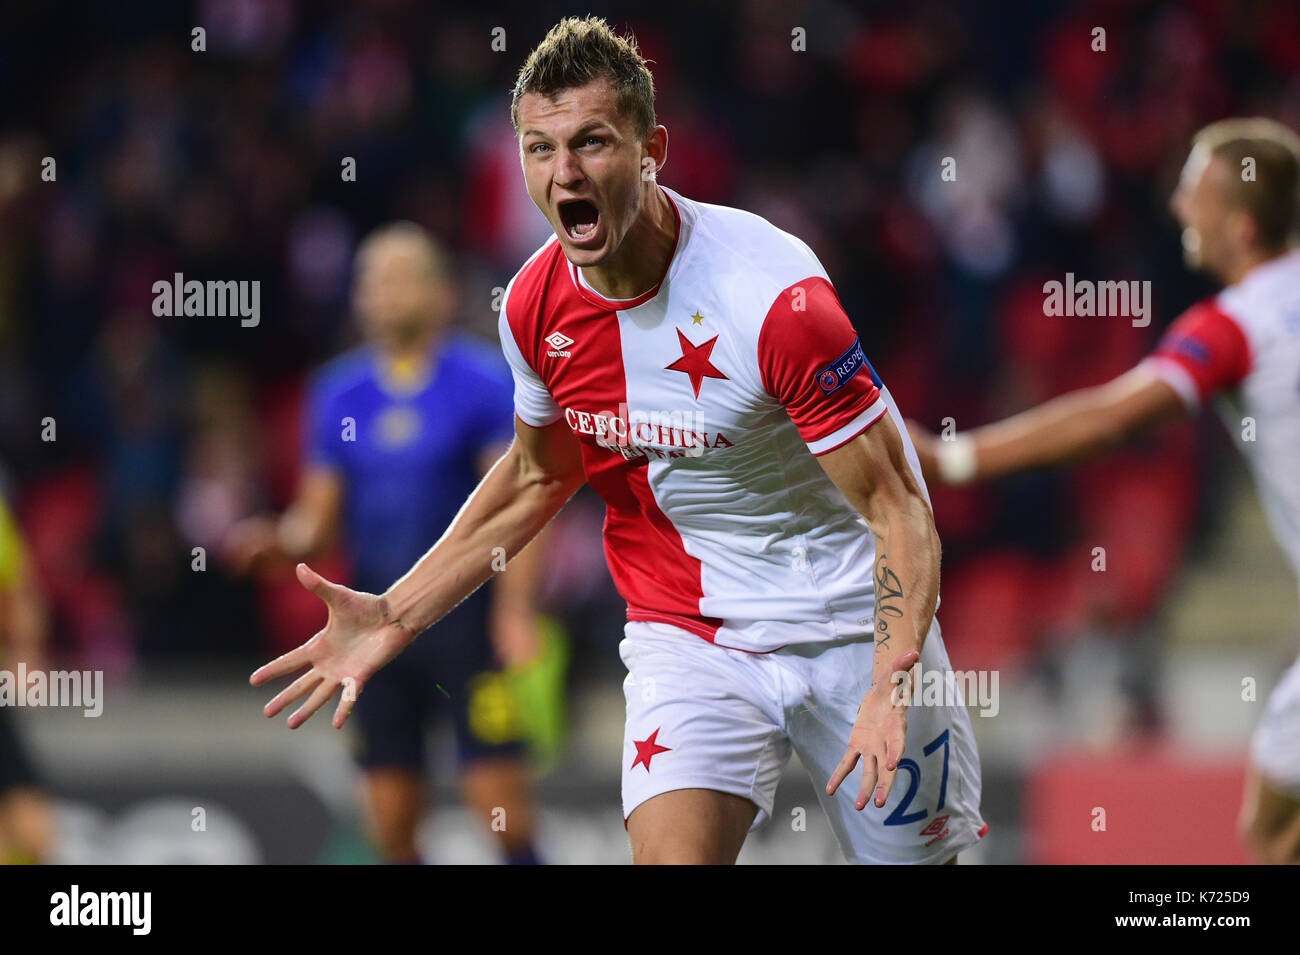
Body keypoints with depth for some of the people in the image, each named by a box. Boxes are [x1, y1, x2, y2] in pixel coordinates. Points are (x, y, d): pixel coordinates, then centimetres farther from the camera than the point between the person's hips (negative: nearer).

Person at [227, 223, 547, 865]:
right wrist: (278, 543, -8)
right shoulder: (339, 394, 10)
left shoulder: (485, 383, -3)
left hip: (467, 616, -4)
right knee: (390, 821, 2)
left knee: (501, 805, -9)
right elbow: (318, 518, 14)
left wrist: (515, 613, -18)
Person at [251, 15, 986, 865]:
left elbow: (899, 512, -20)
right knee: (673, 853, -21)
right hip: (686, 630, 3)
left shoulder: (772, 293, -24)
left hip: (852, 627, -2)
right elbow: (538, 476, 15)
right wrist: (395, 618, 8)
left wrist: (891, 685, -36)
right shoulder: (535, 307, -7)